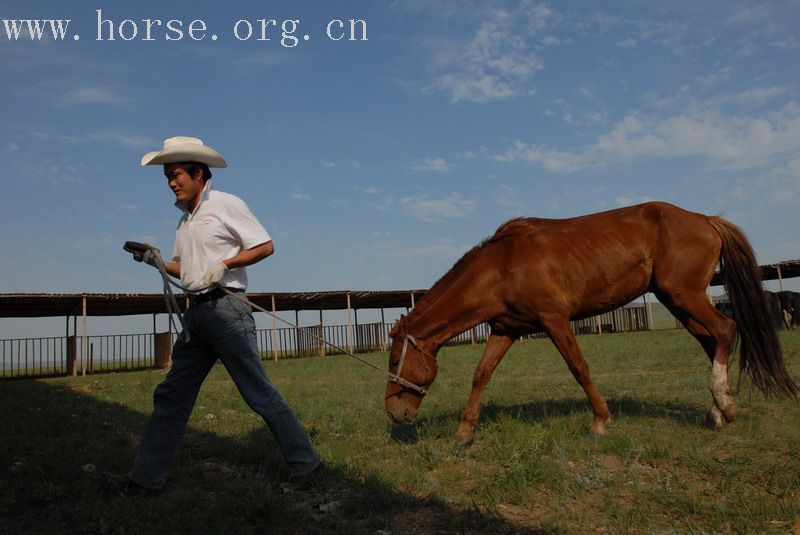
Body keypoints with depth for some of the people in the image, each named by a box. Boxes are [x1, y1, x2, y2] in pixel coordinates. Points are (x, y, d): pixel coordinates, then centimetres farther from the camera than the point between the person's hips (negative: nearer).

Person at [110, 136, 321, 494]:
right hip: (196, 313, 8)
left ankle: (303, 461, 5)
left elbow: (265, 246, -8)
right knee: (171, 395, 11)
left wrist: (224, 264, -16)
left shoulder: (226, 205, -4)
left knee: (258, 391, -6)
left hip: (225, 308, -8)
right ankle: (146, 477, 21)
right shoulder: (186, 217, 19)